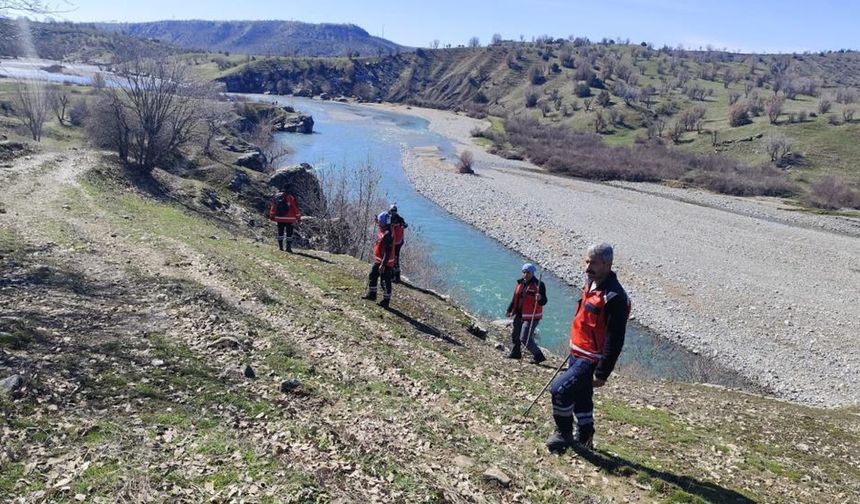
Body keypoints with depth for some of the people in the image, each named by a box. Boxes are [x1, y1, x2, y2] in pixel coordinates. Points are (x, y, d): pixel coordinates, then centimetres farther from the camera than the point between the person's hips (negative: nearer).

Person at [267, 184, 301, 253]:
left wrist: (271, 216, 18)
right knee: (289, 233, 2)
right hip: (289, 219, -5)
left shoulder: (276, 196, 3)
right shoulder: (290, 197, -12)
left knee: (280, 232, 14)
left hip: (279, 218, 5)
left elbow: (272, 207, 8)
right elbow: (295, 208, -10)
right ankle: (288, 247, -2)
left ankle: (280, 247, 16)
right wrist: (298, 217, -1)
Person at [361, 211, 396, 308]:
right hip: (378, 261, 10)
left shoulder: (387, 235, -26)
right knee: (372, 276, 21)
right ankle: (371, 294, 37)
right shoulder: (382, 231, 6)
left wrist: (383, 265, -26)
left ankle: (386, 301, 12)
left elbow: (388, 252, -27)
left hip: (385, 263, -10)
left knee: (385, 282, 1)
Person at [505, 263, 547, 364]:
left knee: (524, 338, -11)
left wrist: (540, 299, -40)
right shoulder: (520, 283, 7)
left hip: (531, 317, -8)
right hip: (519, 315, 8)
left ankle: (538, 356, 3)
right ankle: (515, 353, 42)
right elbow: (515, 298, 18)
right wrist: (509, 310, 22)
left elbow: (544, 302, -18)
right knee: (515, 334, 20)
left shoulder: (538, 285, -15)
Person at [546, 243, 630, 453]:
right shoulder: (591, 284, 6)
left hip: (591, 360, -9)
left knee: (559, 389, -15)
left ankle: (563, 434, 6)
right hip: (577, 354, 9)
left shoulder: (614, 297, -23)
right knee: (581, 398, 21)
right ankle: (584, 439, 40)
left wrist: (602, 374, -22)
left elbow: (615, 341, -24)